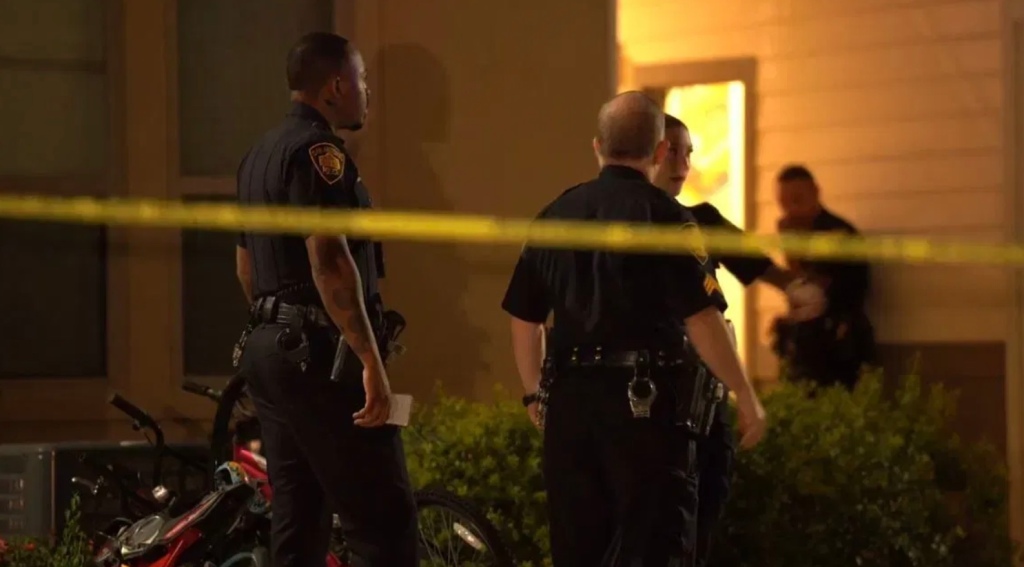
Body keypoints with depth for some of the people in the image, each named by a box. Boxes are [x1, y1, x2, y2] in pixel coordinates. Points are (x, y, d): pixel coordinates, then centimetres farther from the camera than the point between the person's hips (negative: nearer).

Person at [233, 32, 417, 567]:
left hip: (268, 348, 10)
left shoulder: (259, 155, 19)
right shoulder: (318, 151, -12)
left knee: (297, 523, 11)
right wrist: (371, 360, -24)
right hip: (320, 356, -10)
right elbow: (329, 261, -22)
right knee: (383, 521, -12)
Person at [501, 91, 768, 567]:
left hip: (568, 401, 6)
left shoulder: (556, 215, 10)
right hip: (646, 399, -5)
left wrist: (536, 393, 27)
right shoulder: (664, 215, -8)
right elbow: (702, 320, -13)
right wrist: (746, 397, -5)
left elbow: (524, 319, 14)